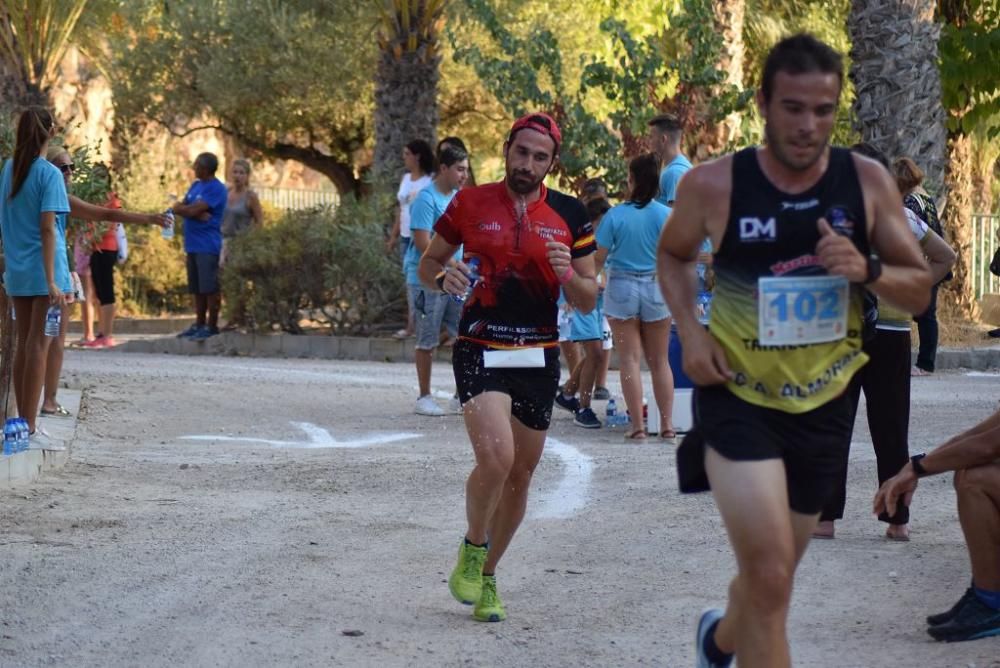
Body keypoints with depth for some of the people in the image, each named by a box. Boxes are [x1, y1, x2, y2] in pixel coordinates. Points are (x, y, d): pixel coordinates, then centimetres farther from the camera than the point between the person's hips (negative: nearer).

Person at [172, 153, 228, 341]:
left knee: (210, 288, -6)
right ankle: (199, 324, 18)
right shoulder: (196, 185, 17)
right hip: (193, 244, 9)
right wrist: (198, 214, -11)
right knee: (196, 288, 12)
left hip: (208, 246, -9)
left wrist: (180, 208, 2)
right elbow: (182, 207, 7)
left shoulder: (217, 189, -11)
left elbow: (193, 210, -17)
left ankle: (212, 326, -3)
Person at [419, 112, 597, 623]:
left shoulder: (568, 215, 3)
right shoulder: (470, 203, -1)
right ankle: (472, 548, 3)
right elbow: (428, 262, 10)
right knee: (495, 456, -24)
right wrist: (445, 278, -13)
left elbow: (588, 301, 6)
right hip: (480, 350, -3)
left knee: (520, 476, 9)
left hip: (539, 358, 3)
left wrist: (568, 275, -16)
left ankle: (486, 577, 28)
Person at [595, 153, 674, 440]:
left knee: (629, 359, 3)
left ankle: (638, 425, 0)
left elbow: (598, 258, -6)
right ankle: (667, 423, 10)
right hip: (657, 288, 2)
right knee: (659, 360, 11)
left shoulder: (615, 216, -10)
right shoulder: (666, 215, -6)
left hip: (622, 288, -2)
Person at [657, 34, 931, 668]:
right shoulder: (714, 184, -12)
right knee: (770, 576, -20)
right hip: (739, 395, -3)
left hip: (824, 403, 3)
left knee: (771, 575, 20)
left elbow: (920, 291, -1)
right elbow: (673, 255, 9)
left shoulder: (868, 181, -8)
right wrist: (690, 331, -7)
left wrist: (868, 270, -21)